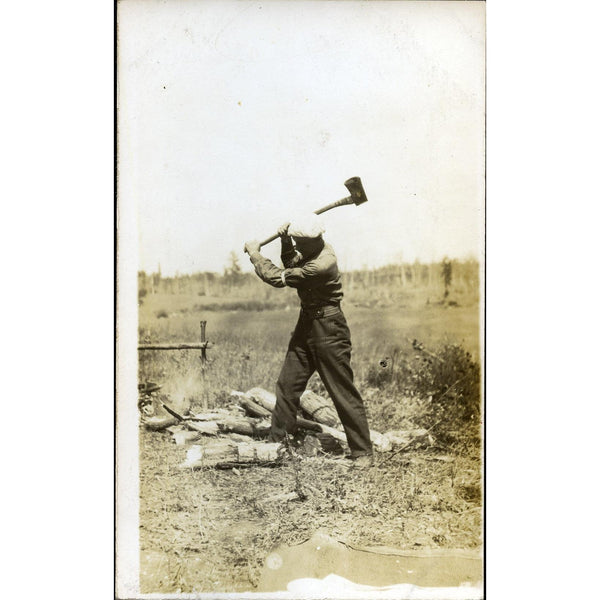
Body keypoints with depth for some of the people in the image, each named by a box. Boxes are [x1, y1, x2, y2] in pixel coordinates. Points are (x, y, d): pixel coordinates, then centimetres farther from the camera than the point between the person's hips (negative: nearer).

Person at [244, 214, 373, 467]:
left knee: (343, 392, -3)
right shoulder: (312, 250, 1)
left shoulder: (323, 263, -27)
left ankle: (363, 452, 8)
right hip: (307, 323, 9)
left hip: (327, 329, -9)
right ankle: (277, 442, 22)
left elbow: (279, 277, -22)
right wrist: (286, 242, 1)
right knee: (287, 385, 10)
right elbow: (291, 266, 20)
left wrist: (255, 254, -6)